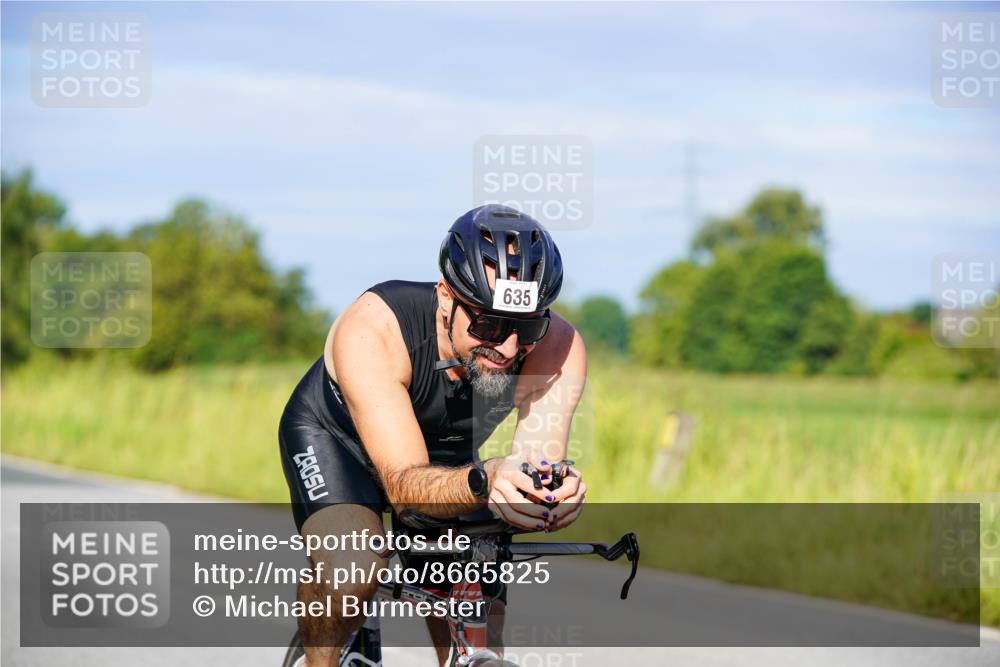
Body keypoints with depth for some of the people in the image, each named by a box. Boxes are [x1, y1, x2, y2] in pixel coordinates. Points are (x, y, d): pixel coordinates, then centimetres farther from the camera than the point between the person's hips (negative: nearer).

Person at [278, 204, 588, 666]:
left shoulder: (557, 347, -31)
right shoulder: (371, 330, -40)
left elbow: (538, 466, -38)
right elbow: (404, 485, -44)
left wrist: (555, 492, -62)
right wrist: (484, 483, -65)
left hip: (448, 459, 3)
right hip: (334, 437, -3)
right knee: (351, 571, -33)